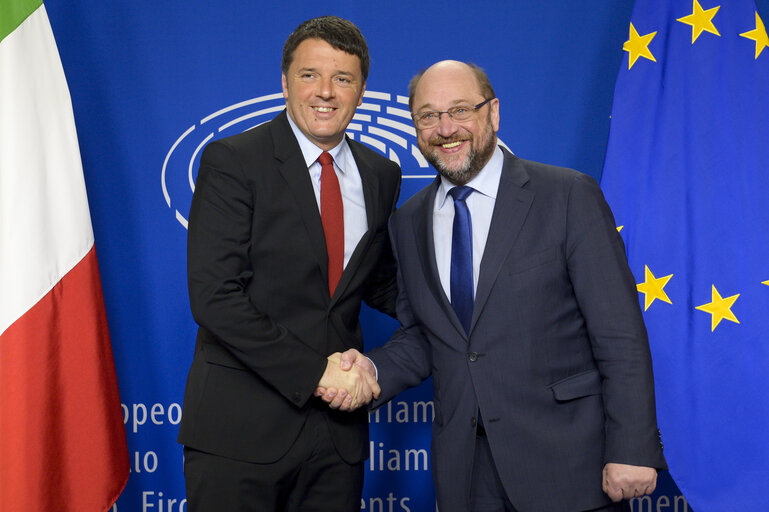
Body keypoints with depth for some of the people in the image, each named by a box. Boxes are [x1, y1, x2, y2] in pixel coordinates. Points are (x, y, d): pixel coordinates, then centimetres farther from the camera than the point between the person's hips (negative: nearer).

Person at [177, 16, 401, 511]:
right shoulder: (232, 161, -7)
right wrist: (313, 370, -17)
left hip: (338, 424, 5)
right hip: (241, 424, -4)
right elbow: (215, 297, -15)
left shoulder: (382, 176, 9)